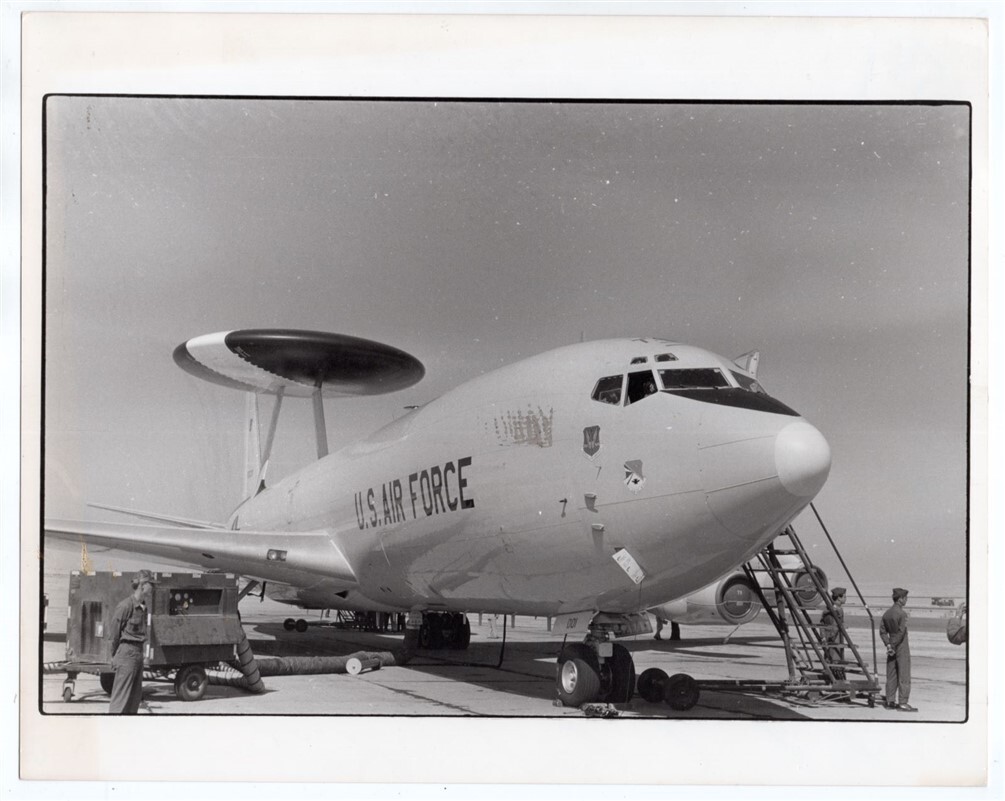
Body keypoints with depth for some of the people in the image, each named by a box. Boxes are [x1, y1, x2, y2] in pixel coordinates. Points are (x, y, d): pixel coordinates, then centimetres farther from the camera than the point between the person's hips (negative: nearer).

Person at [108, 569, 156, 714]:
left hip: (138, 652, 9)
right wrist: (115, 655, -1)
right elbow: (115, 631, -8)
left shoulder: (143, 607, 12)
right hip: (127, 652, -9)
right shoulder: (125, 605, -13)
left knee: (136, 695, 12)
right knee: (121, 695, -7)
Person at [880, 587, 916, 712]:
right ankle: (903, 703, -4)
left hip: (892, 646, 7)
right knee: (904, 676, -3)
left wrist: (888, 645, -1)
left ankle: (890, 701, 13)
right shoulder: (902, 613, -15)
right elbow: (901, 632, -19)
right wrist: (893, 646, -12)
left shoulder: (887, 613, 8)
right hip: (902, 647, -7)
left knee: (891, 676, 10)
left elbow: (882, 631, 6)